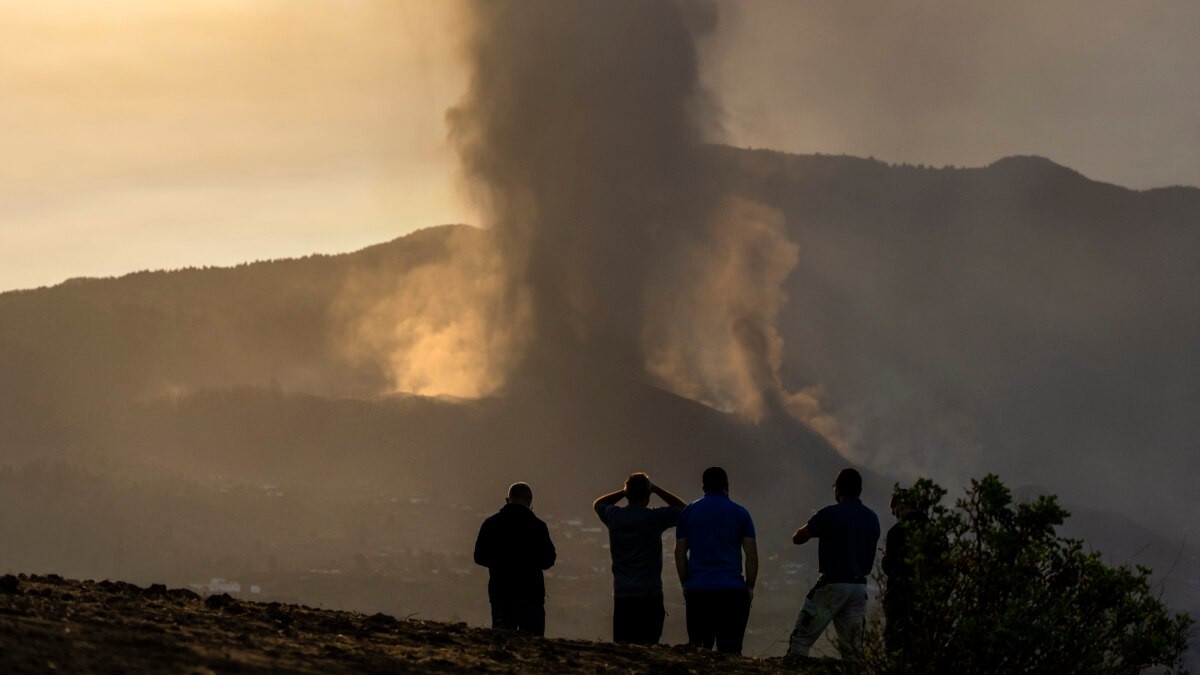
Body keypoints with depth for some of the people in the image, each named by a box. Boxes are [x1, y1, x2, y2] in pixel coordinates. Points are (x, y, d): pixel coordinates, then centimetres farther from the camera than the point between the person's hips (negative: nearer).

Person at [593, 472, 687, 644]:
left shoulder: (614, 516, 3)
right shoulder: (655, 517, -7)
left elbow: (598, 503, 27)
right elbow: (683, 509, 12)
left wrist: (624, 491, 19)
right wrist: (657, 490, 12)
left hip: (622, 597, 3)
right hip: (650, 596, -3)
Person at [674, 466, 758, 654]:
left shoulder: (688, 512, 9)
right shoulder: (740, 513, 4)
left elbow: (680, 552, 8)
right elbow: (752, 554, 1)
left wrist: (685, 584, 15)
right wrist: (750, 587, 8)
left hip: (697, 590, 2)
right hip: (732, 589, -2)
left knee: (697, 651, 4)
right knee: (730, 650, -2)